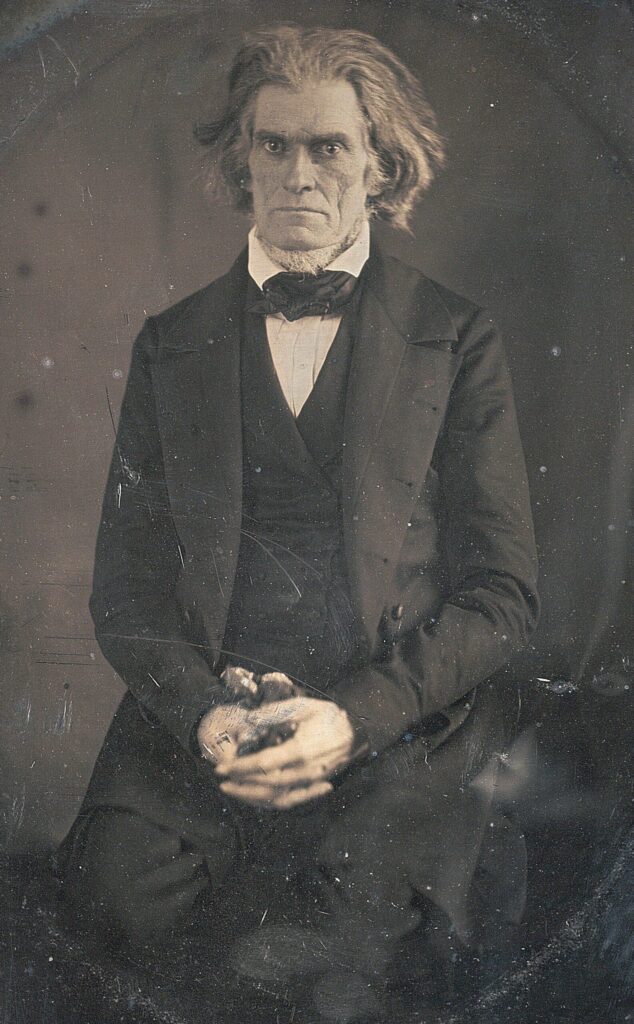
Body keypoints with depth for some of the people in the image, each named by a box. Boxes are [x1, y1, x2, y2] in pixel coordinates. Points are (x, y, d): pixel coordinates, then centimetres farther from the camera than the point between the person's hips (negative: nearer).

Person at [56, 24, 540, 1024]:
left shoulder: (458, 340, 7)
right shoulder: (171, 344, 13)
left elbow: (503, 589, 2)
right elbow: (126, 583, 10)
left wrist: (355, 716, -13)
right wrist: (203, 712, -11)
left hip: (401, 722, -1)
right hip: (201, 712, 2)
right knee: (119, 893, -24)